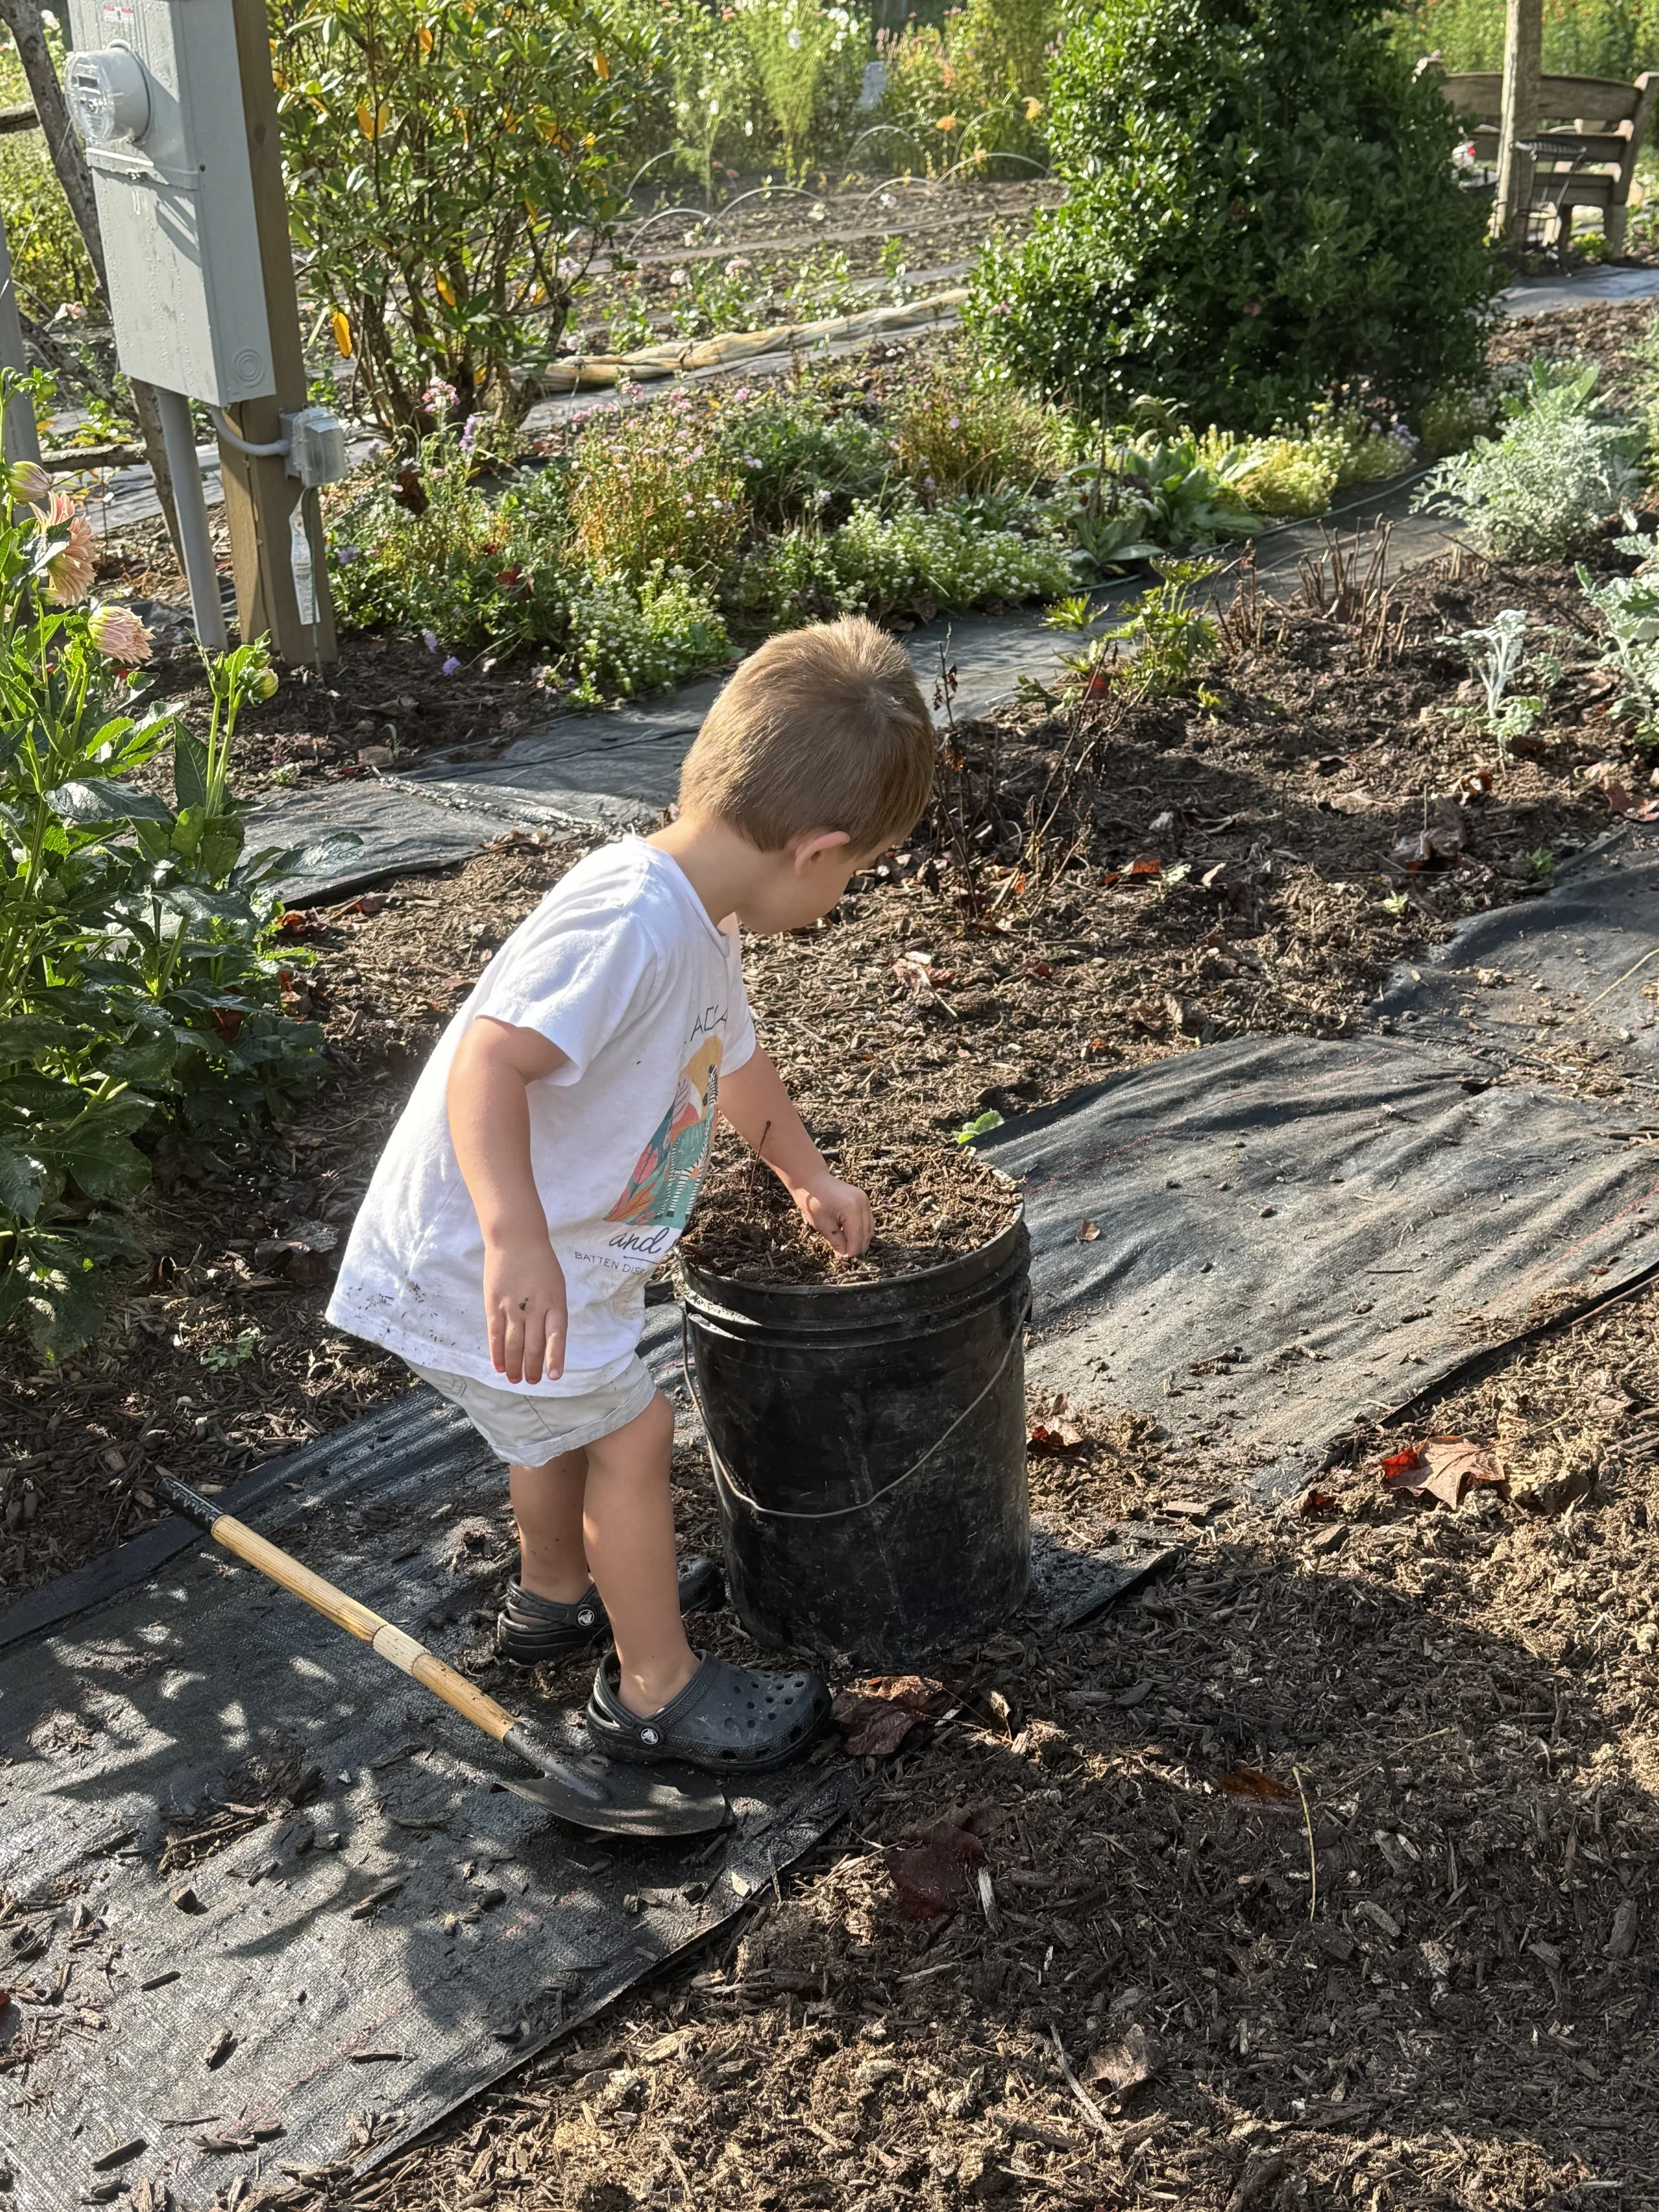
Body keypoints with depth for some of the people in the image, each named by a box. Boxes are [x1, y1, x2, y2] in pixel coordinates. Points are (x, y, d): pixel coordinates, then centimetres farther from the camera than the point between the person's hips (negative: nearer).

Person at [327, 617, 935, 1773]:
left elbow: (732, 1056, 23)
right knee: (631, 1432, 2)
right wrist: (516, 1242, -49)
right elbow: (488, 1061, -40)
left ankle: (558, 1593, 52)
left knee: (570, 1408, 27)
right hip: (483, 1269, -10)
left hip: (547, 1249, 10)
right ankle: (656, 1689, 20)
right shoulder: (629, 924, -30)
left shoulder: (699, 923, 4)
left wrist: (809, 1173, 36)